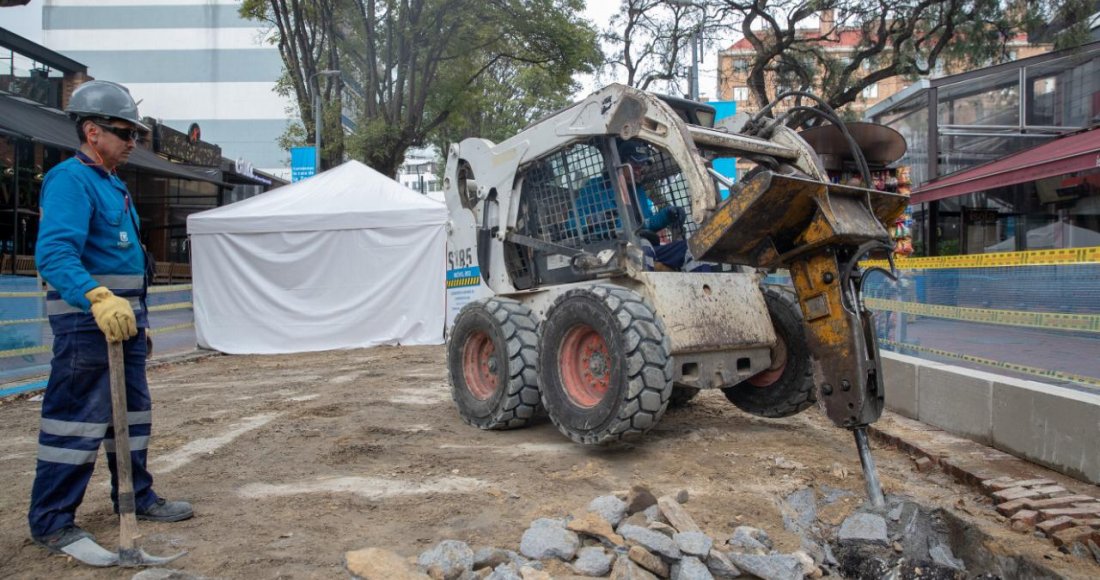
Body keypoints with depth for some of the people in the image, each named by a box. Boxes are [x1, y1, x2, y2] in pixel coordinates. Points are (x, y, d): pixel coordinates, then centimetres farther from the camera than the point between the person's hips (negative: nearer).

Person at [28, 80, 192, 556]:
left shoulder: (113, 185, 17)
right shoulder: (70, 179, -13)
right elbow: (55, 253, -28)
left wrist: (137, 316, 21)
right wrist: (98, 299, -43)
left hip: (123, 316, 10)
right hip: (86, 322, -10)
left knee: (132, 410, 17)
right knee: (77, 420, -4)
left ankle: (136, 497, 30)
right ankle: (51, 522, 8)